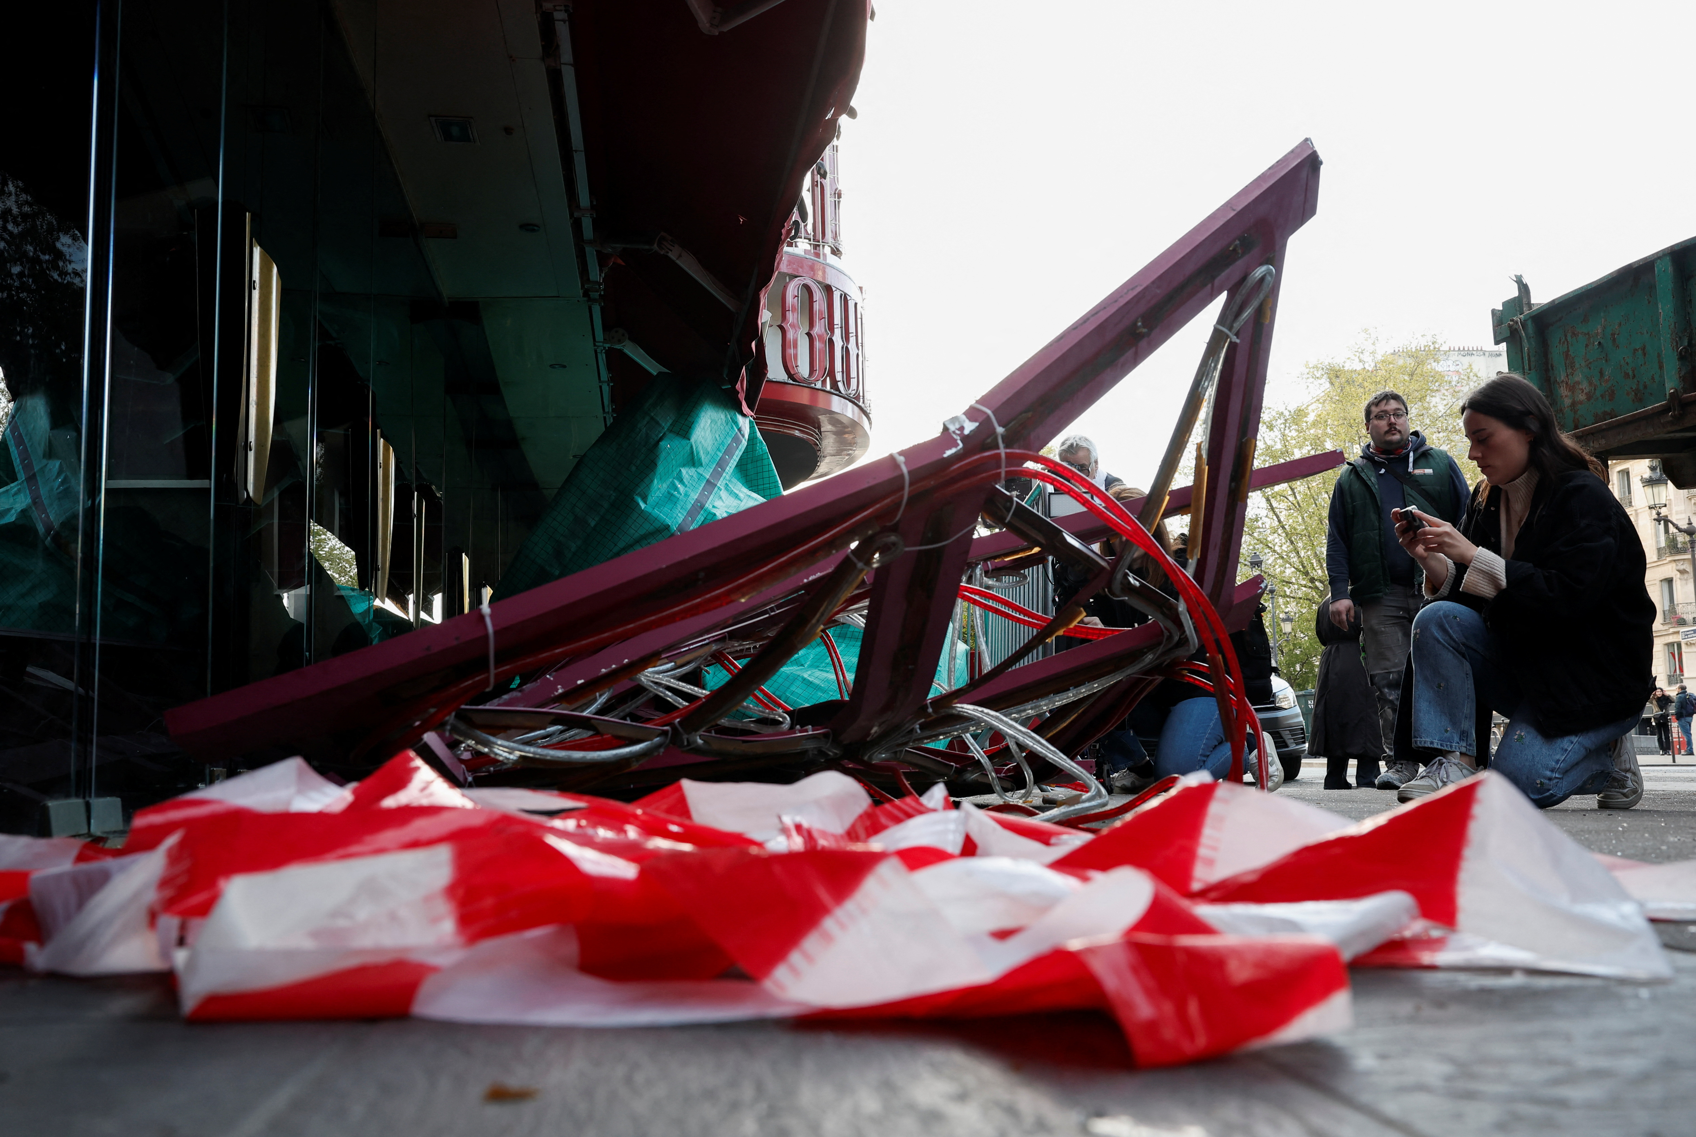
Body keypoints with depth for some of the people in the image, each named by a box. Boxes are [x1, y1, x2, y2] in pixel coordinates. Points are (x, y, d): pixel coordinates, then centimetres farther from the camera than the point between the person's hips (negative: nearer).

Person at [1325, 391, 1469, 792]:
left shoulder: (1440, 465, 15)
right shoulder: (1352, 478, 17)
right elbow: (1336, 539, 13)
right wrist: (1339, 592, 1)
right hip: (1381, 597, 1)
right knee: (1388, 682, -2)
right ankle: (1399, 761, 3)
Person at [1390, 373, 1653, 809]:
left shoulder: (1584, 497, -15)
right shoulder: (1487, 499, 6)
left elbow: (1568, 598, -27)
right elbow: (1472, 599, 3)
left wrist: (1474, 557, -28)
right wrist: (1430, 559, -16)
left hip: (1597, 676, -6)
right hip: (1520, 656, 7)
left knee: (1516, 783, -23)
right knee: (1436, 620, -20)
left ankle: (1608, 758, 8)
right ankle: (1454, 762, -20)